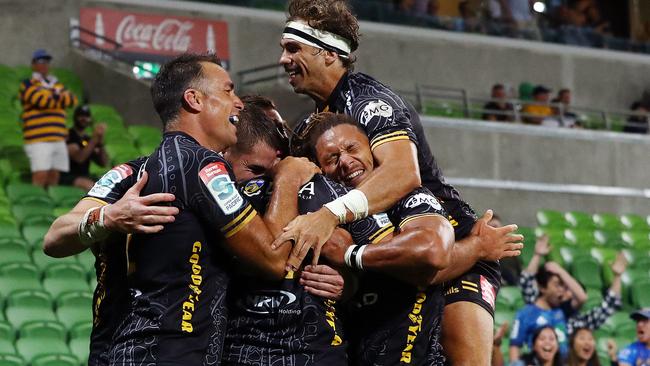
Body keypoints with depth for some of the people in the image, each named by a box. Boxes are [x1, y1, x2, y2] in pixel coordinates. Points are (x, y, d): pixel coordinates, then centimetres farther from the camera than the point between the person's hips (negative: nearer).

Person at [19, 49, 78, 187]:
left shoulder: (57, 84, 22)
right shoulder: (28, 84, 2)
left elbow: (73, 99, 7)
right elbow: (41, 100, -14)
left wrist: (55, 97, -10)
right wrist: (61, 99, 3)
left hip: (58, 139, 7)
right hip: (38, 140, -7)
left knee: (54, 176, 4)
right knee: (40, 176, -16)